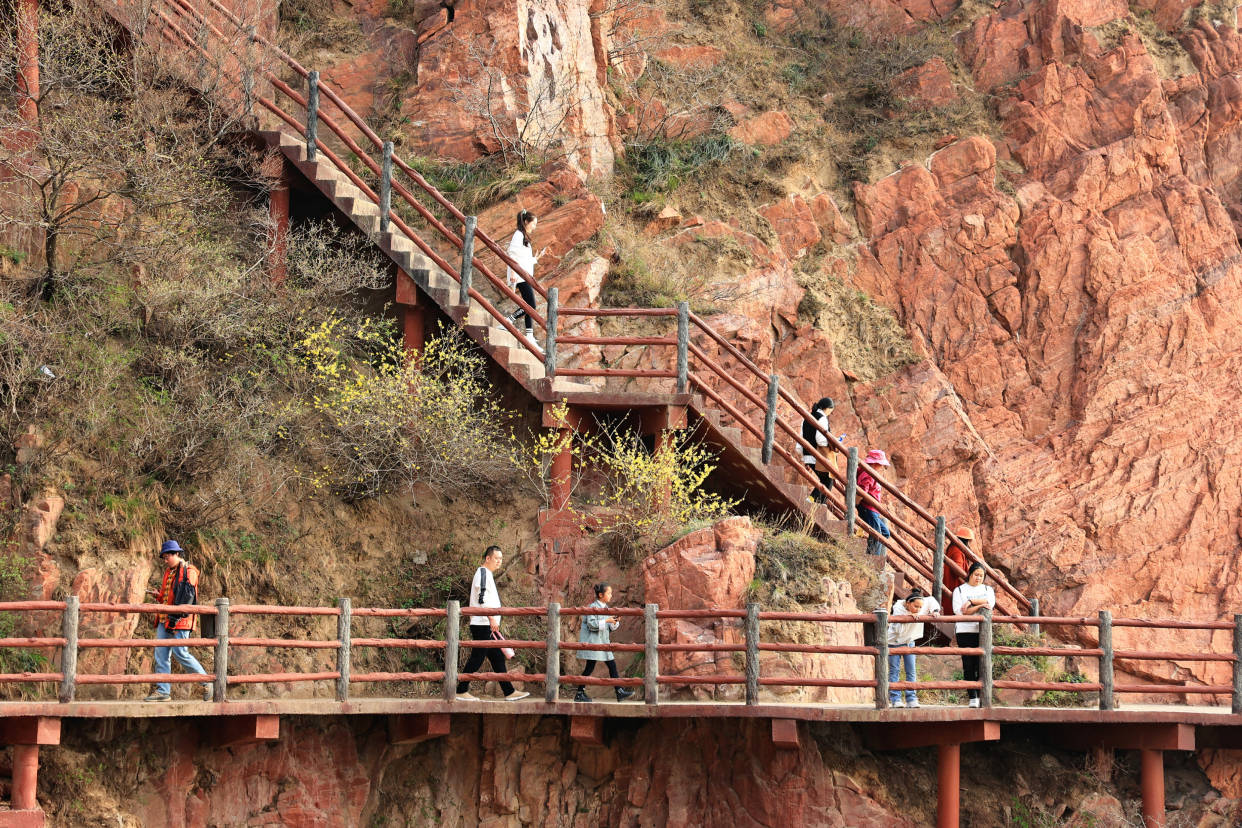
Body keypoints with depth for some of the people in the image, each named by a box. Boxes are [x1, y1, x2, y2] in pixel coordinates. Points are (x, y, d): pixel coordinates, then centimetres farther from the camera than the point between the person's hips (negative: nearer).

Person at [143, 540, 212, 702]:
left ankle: (207, 683, 3)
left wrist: (176, 618, -21)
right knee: (160, 654, 3)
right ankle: (162, 690, 4)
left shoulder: (188, 571, -7)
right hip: (164, 620, 9)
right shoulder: (169, 572, 20)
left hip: (179, 622, -9)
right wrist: (158, 595, 6)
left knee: (180, 654, -10)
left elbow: (187, 596, -16)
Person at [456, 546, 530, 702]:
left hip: (488, 625, 11)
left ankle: (509, 692, 9)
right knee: (477, 658, -9)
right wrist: (491, 619, -24)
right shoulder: (483, 573, -10)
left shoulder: (488, 574, 22)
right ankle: (461, 691, -5)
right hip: (483, 624, -11)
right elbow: (482, 598, -20)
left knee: (497, 658, 9)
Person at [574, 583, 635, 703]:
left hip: (603, 641, 8)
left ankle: (620, 692, 3)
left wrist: (615, 622, -3)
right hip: (592, 641, -8)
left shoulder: (605, 608, 13)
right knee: (590, 666, -6)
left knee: (612, 665, 3)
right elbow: (592, 624, -21)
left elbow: (610, 628, 17)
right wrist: (606, 621, -23)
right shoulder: (593, 607, -11)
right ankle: (579, 693, 2)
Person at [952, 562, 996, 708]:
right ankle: (973, 697, -4)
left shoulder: (988, 589, 17)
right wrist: (979, 606, -14)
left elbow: (990, 602, -5)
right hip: (965, 631, -1)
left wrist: (970, 601, -11)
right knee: (968, 665, -5)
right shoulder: (959, 590, 10)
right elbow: (959, 611, -5)